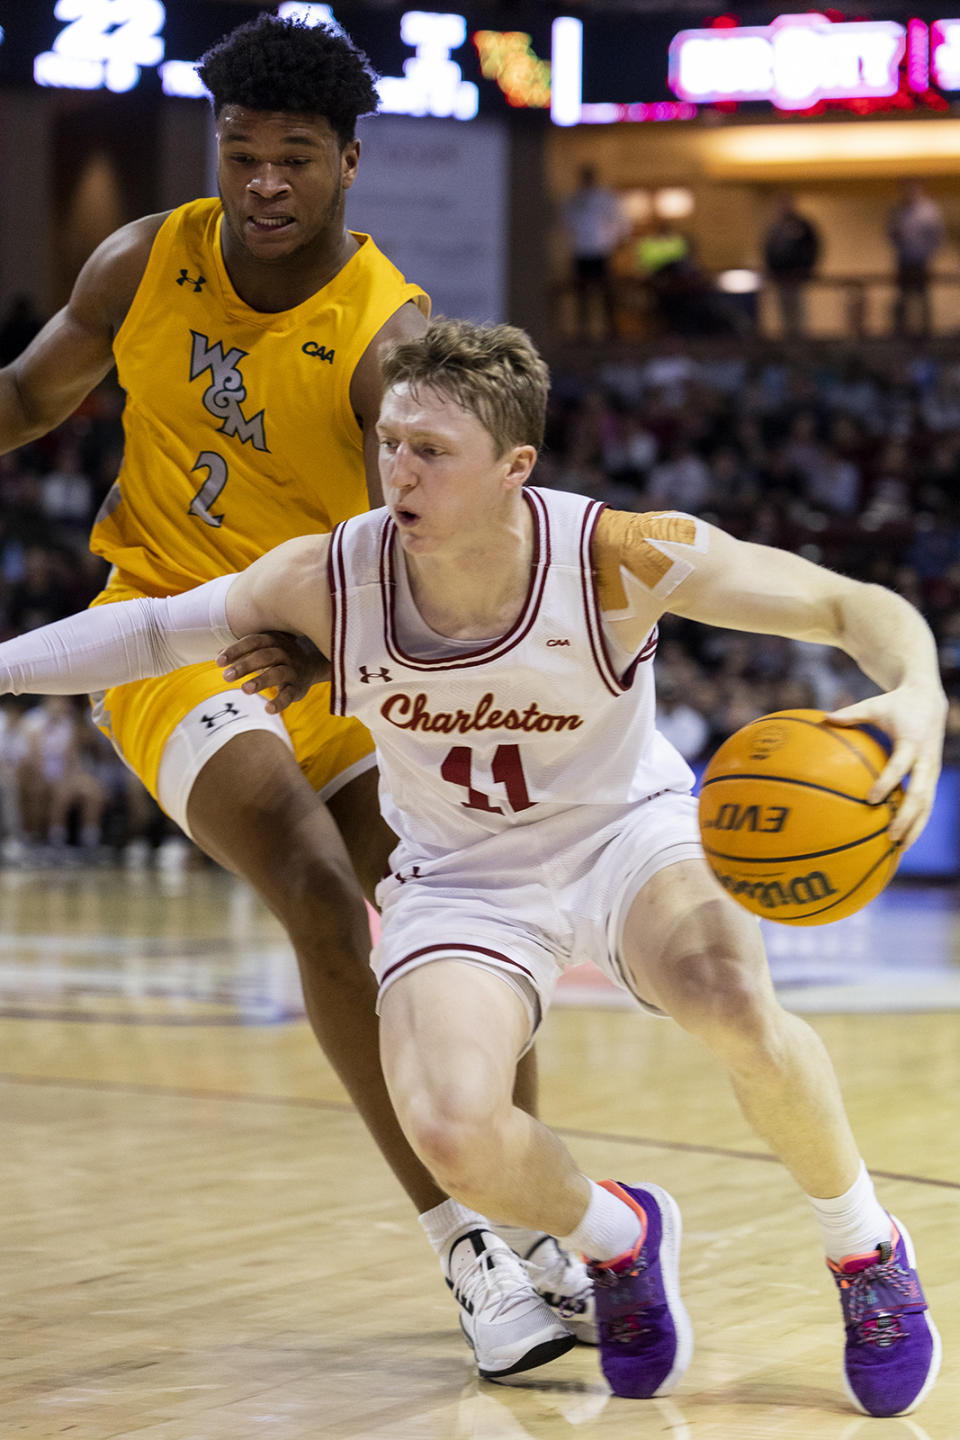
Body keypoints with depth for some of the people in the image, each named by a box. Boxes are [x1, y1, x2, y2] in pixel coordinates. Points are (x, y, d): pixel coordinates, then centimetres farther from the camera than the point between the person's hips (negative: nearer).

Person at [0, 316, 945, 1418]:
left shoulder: (623, 559, -25)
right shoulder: (328, 581, -20)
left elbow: (860, 608, -20)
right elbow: (155, 629, -1)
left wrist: (918, 695, -41)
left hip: (630, 832, -2)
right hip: (461, 880, 2)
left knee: (734, 1006, -35)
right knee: (452, 1133, -27)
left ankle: (867, 1254, -4)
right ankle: (617, 1239, 11)